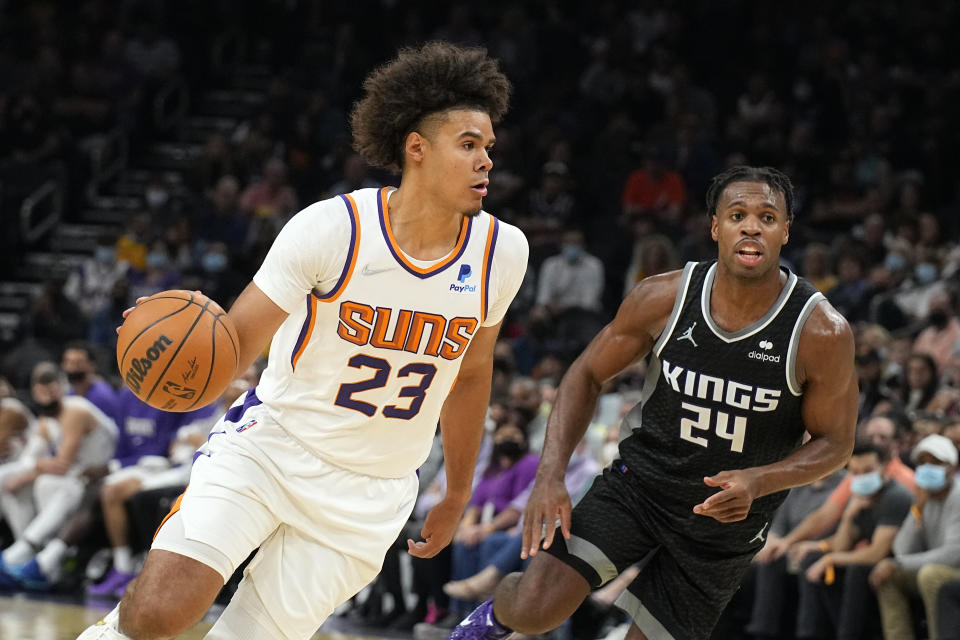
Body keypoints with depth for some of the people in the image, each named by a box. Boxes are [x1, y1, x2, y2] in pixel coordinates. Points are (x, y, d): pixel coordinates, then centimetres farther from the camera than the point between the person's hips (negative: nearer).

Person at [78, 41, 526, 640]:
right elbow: (237, 341, -12)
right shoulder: (332, 228, -17)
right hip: (272, 442, -3)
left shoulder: (502, 252, -5)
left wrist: (458, 494, 20)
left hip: (368, 498, 3)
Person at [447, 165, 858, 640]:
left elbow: (835, 441, -6)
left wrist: (759, 481, -26)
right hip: (640, 479, 0)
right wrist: (550, 475, -13)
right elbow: (587, 375, 0)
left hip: (726, 514, 0)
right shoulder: (664, 298, -13)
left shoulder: (822, 333, -18)